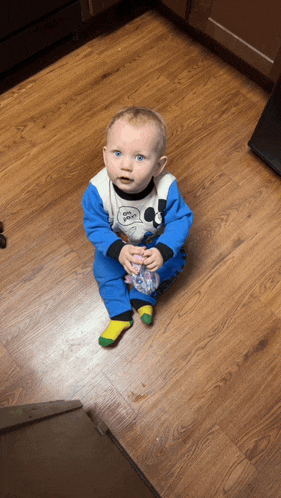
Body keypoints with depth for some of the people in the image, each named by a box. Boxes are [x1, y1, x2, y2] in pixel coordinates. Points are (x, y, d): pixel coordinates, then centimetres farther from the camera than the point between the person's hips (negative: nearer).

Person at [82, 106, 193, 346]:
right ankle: (120, 314, 16)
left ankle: (143, 298, 13)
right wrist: (119, 251, -42)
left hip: (155, 242, 1)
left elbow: (180, 220, -26)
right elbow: (95, 227, -26)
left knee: (175, 262, -7)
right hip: (116, 243, 0)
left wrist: (163, 251, -41)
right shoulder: (98, 190, -36)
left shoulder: (166, 188, -36)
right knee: (104, 271, -6)